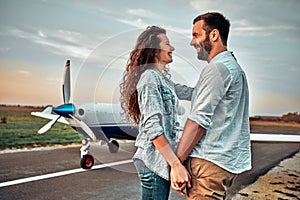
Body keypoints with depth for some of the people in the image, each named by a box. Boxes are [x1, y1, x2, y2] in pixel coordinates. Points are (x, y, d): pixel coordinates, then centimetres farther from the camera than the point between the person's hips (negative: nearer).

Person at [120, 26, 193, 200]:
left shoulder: (162, 78, 16)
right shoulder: (150, 77, -14)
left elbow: (191, 93, 20)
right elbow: (152, 127, -22)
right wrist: (176, 164, -25)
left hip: (163, 157, 10)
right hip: (155, 159, -10)